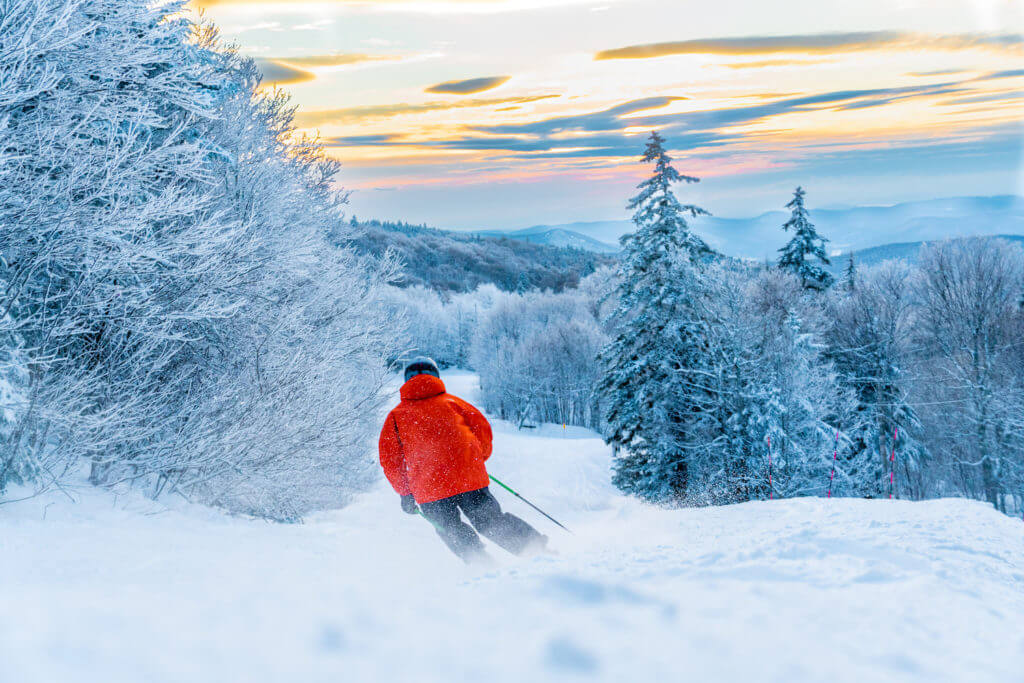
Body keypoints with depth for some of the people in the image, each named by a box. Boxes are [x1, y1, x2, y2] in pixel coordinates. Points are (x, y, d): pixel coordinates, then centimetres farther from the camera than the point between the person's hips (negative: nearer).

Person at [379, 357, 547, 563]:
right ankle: (535, 545, 8)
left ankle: (479, 559, -5)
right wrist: (480, 457, 27)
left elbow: (389, 459, 7)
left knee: (452, 530, 16)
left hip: (429, 488, -2)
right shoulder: (450, 401, 16)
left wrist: (405, 492, 13)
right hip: (470, 476, 2)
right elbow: (481, 426, 12)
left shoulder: (396, 416, 13)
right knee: (489, 519, 15)